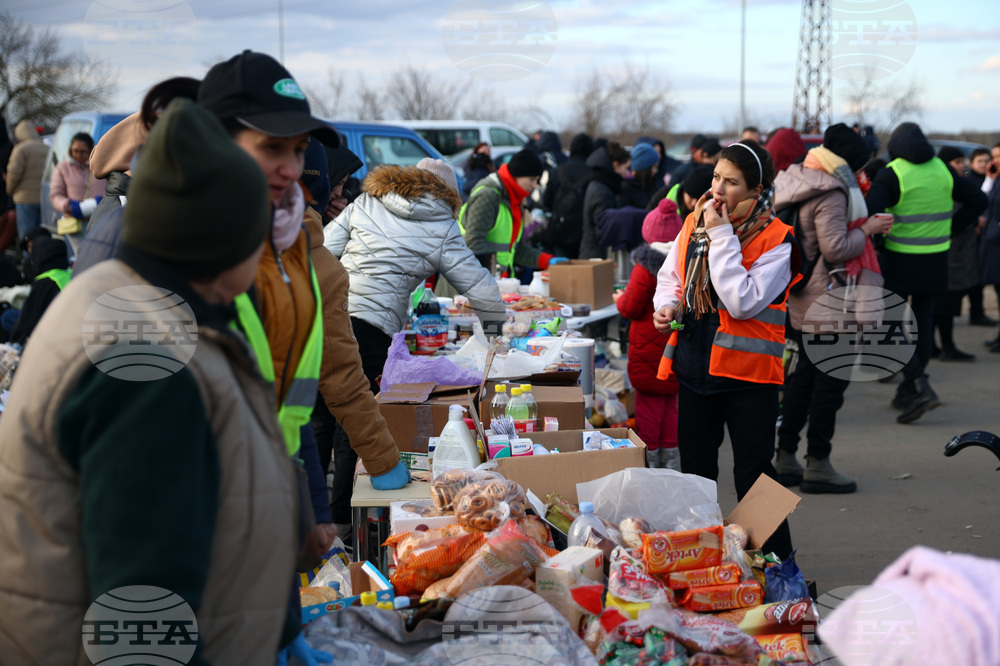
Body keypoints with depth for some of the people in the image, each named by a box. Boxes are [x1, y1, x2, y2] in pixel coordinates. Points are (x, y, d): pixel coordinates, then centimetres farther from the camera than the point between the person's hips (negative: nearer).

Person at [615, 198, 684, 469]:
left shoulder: (645, 268, -16)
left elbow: (631, 308, -12)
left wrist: (620, 299, 9)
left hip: (649, 348, -5)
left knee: (649, 400, 4)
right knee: (671, 401, 15)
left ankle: (649, 457, 9)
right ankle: (670, 459, 23)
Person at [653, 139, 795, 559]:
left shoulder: (775, 240, -12)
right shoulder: (694, 223, 5)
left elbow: (743, 302, -23)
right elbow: (670, 277, 19)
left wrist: (722, 235, -21)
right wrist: (667, 305, -3)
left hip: (748, 370, -6)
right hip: (695, 364, 6)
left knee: (753, 475, -1)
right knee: (694, 470, 14)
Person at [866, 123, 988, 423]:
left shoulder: (892, 174, -12)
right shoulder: (942, 169, 4)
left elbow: (869, 211, -25)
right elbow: (977, 199, 11)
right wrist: (952, 230, 17)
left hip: (900, 260, -5)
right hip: (935, 260, 5)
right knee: (922, 321, 14)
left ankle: (920, 386, -12)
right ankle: (908, 392, 21)